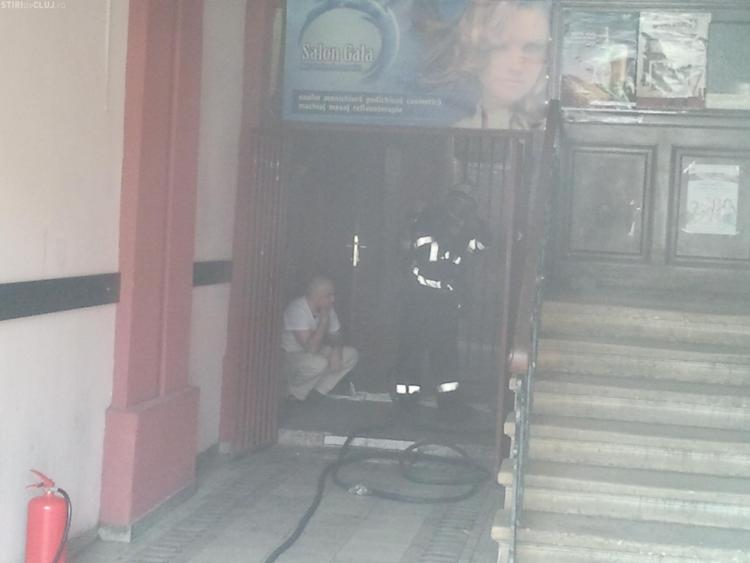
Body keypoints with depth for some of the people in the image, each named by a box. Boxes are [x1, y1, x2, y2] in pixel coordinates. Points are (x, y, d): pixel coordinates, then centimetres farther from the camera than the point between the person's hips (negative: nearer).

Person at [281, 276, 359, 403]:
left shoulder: (327, 308, -4)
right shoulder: (297, 310, -28)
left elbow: (335, 335, 7)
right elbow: (312, 347, -32)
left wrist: (337, 350, -16)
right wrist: (324, 319, -28)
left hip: (314, 353, 8)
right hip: (290, 355, -8)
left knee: (351, 355, -8)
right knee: (319, 363, -37)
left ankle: (316, 392, -4)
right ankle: (294, 394, -10)